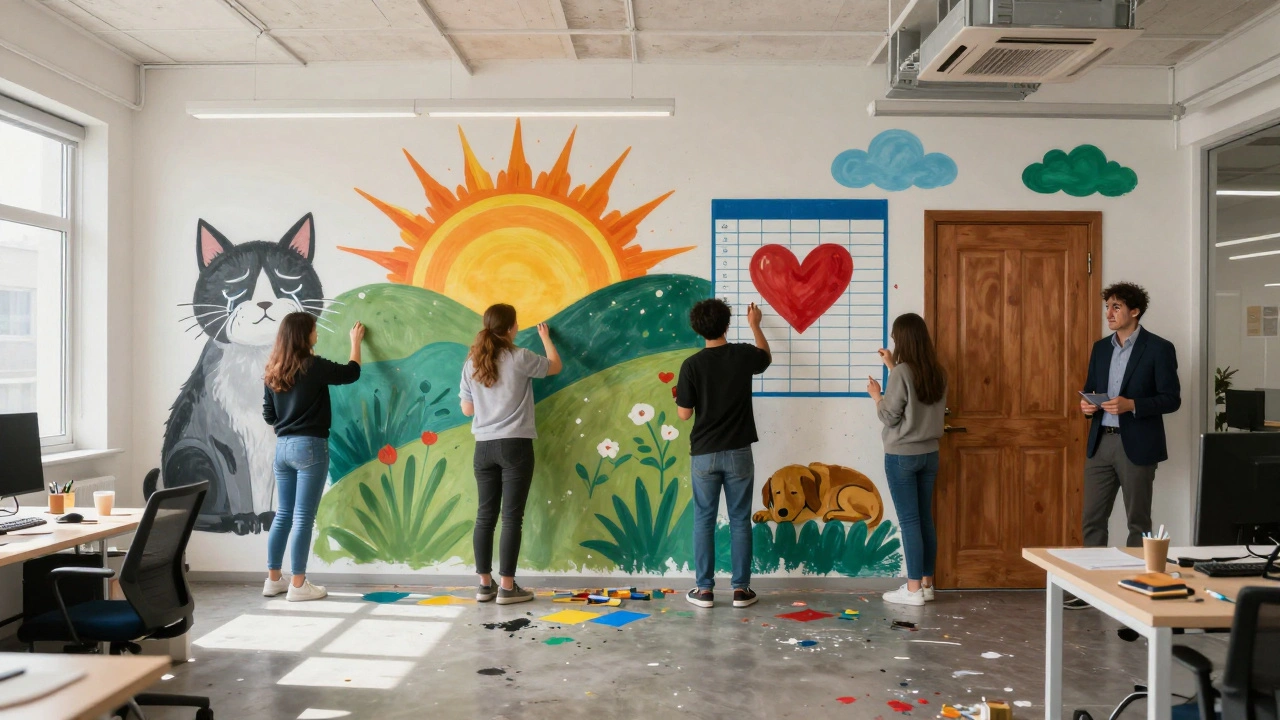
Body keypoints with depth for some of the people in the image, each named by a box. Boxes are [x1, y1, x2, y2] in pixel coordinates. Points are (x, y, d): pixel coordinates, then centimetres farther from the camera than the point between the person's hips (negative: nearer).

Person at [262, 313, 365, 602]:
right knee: (303, 516, -3)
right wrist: (356, 341, 16)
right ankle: (298, 585, 1)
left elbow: (268, 415, 12)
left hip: (282, 447, 7)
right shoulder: (313, 366, -12)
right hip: (309, 447, -7)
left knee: (283, 514, 14)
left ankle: (273, 579, 21)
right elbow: (351, 373, 2)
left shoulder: (272, 371, 7)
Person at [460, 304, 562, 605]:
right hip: (515, 445, -5)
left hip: (484, 447, 5)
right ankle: (507, 587, 2)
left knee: (485, 515, 9)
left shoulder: (471, 364, 5)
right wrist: (545, 337, 26)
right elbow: (556, 366, 10)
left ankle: (485, 584, 14)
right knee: (511, 517, -1)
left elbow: (467, 409, 11)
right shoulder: (520, 358, -8)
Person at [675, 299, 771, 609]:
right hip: (738, 452, 1)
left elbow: (684, 414, -6)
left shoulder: (692, 364, -10)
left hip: (704, 454, -1)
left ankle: (704, 589, 12)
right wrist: (754, 324, 34)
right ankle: (741, 589, 13)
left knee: (704, 520, 8)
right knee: (740, 520, 9)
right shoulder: (744, 355, -4)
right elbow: (767, 357, 21)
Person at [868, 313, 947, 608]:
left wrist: (876, 395, 4)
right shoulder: (937, 374, 4)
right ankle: (926, 584, 20)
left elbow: (889, 416, -13)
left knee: (909, 521, -2)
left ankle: (914, 589, 3)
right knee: (925, 519, 12)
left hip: (902, 456, -7)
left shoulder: (902, 373, -17)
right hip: (929, 454, 7)